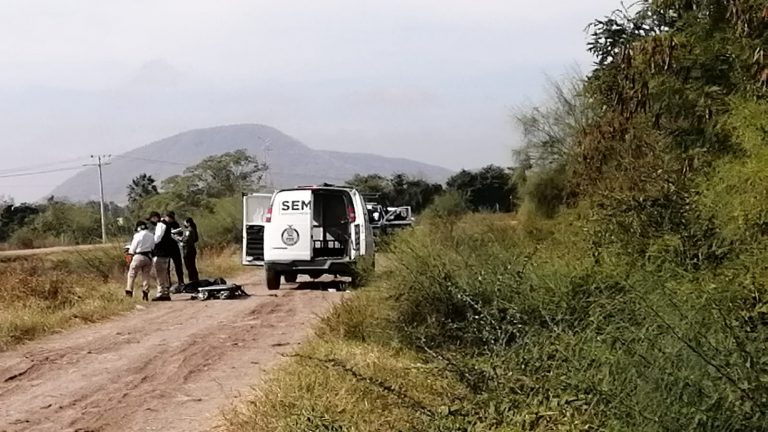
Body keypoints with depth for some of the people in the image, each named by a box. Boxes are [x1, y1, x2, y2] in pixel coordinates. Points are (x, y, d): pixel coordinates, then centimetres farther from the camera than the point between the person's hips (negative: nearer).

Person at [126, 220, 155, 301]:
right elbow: (153, 247, 7)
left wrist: (130, 255, 8)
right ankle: (145, 293, 7)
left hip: (139, 256, -5)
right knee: (146, 275, 10)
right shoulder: (151, 236, 7)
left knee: (132, 274, 5)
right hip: (148, 257, 5)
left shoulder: (138, 235, -8)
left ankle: (129, 292, 1)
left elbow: (133, 247, -3)